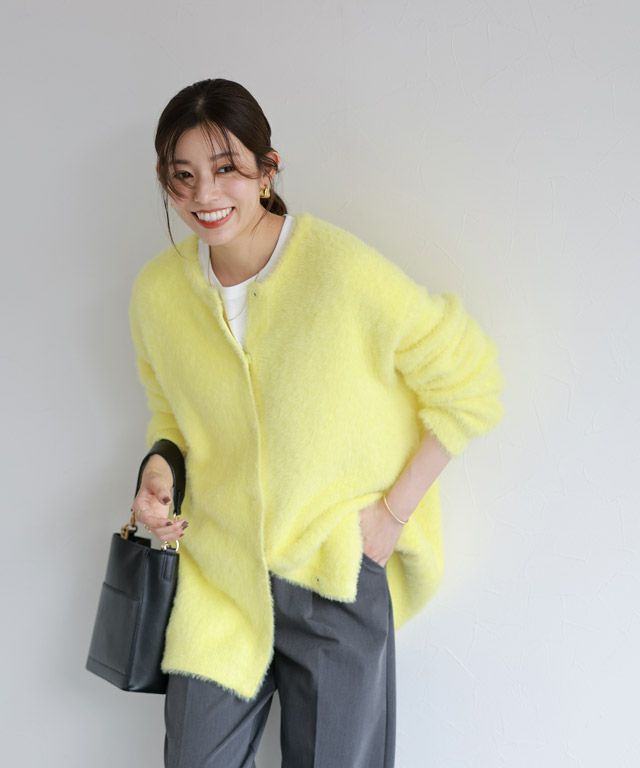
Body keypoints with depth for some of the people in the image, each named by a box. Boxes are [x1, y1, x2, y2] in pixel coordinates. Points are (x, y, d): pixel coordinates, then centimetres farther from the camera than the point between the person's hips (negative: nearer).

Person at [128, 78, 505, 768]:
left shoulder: (342, 270, -18)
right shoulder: (157, 291, -3)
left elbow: (469, 383, -9)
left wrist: (394, 511, -10)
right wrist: (160, 464, -4)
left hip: (339, 575, -3)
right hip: (217, 577, 4)